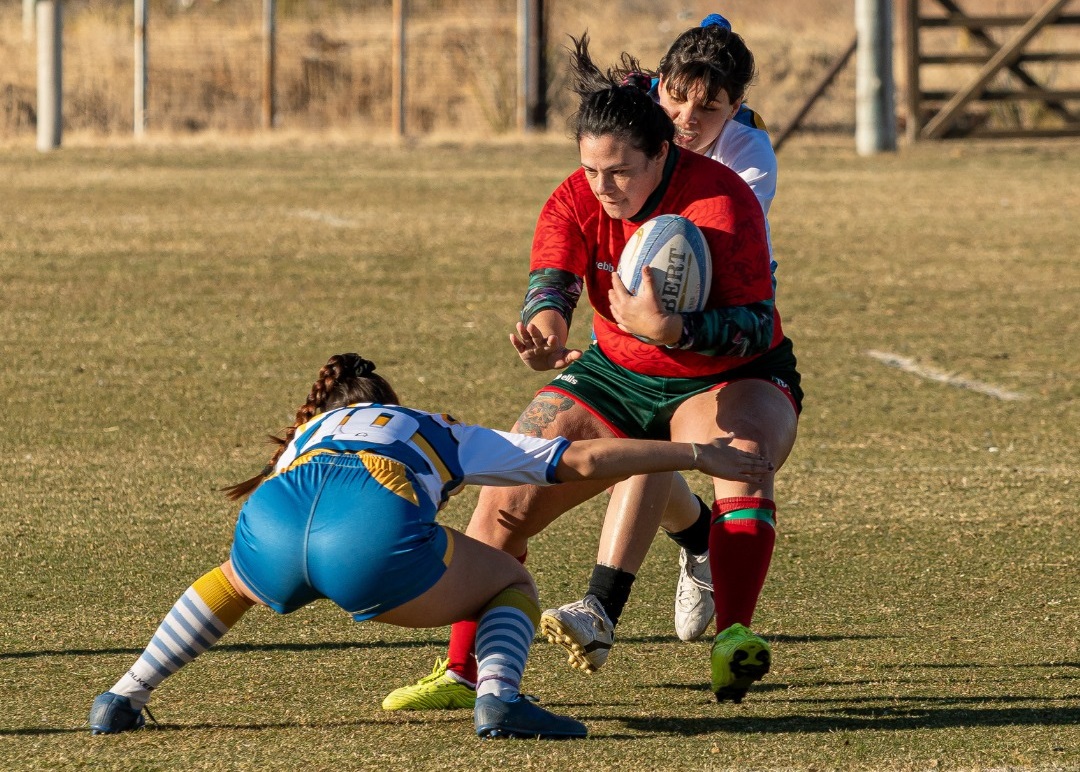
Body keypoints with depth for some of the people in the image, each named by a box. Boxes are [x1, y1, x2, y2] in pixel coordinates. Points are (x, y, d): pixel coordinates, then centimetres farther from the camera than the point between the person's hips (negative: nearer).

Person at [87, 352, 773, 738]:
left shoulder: (307, 436, 41)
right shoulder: (446, 437, 36)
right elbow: (586, 459, 35)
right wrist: (698, 455, 44)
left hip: (270, 520, 3)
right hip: (374, 533, -3)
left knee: (236, 577, 40)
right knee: (513, 585, 22)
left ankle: (123, 700, 29)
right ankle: (498, 698, -7)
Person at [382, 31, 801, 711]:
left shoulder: (720, 201, -25)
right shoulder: (576, 202, -11)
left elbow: (758, 327, -29)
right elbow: (550, 282, -25)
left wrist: (671, 330, -46)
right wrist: (546, 324, -50)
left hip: (731, 378, -4)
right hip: (616, 375, 4)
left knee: (745, 458, -38)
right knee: (507, 498, -11)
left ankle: (732, 645, -39)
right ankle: (460, 673, -3)